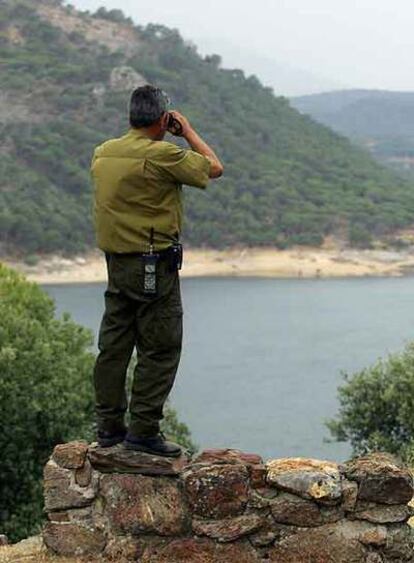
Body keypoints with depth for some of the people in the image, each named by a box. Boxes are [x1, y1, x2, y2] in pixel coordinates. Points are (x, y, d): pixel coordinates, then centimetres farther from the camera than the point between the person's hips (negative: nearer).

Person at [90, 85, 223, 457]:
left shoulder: (103, 153, 6)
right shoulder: (163, 155, -16)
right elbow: (214, 168, -4)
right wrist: (188, 131, 8)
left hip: (116, 262, 8)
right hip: (155, 265, -8)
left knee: (114, 345, 12)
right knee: (160, 350, 0)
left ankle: (109, 426, 18)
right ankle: (143, 430, 0)